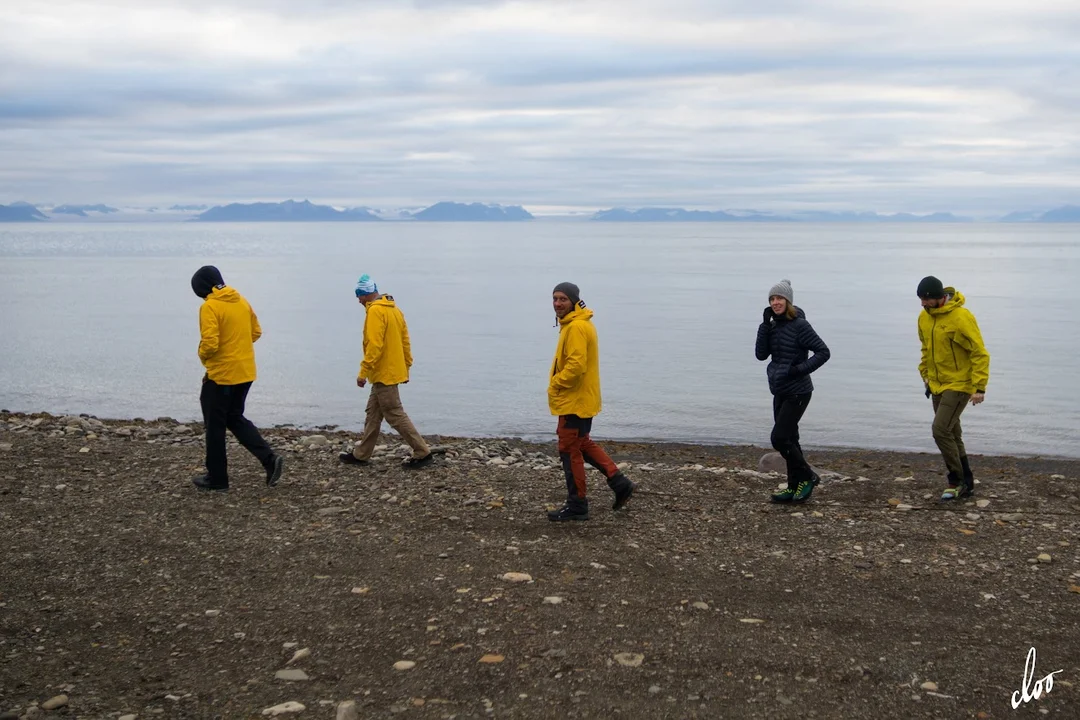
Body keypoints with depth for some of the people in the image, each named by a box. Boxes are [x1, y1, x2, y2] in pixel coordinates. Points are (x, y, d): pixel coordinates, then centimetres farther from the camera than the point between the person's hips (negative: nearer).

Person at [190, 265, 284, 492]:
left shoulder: (210, 307, -16)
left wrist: (203, 356, -2)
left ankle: (217, 479, 16)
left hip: (221, 374, -7)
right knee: (235, 418, 21)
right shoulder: (241, 301, 7)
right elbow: (256, 332, 14)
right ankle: (269, 459, 7)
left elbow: (209, 343, -23)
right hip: (245, 372, 7)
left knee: (215, 426, 7)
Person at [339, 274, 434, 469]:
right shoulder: (393, 308, 12)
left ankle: (423, 454, -1)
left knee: (395, 416, -4)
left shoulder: (375, 311, -17)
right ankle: (361, 454, 24)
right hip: (393, 371, 10)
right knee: (373, 414, 16)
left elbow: (374, 345, -24)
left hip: (384, 374, -10)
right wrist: (406, 367, 21)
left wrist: (363, 372, -21)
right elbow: (405, 341, 15)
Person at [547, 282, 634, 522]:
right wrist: (558, 383, 12)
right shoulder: (575, 323, 13)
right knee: (583, 445, 21)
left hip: (575, 401, -11)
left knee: (569, 450, -1)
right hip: (580, 398, 11)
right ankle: (619, 483, 23)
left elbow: (576, 365, -28)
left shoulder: (576, 327, -20)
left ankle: (577, 506, 8)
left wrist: (555, 384, -15)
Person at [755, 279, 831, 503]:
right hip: (780, 392, 8)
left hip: (797, 393, -8)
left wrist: (801, 369, -22)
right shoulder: (773, 325, 7)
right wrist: (765, 324, -9)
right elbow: (761, 354, -2)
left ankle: (807, 476, 7)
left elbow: (823, 352, -15)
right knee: (789, 440, 12)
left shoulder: (799, 325, -14)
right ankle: (795, 487, 21)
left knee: (779, 438, -10)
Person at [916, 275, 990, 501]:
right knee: (951, 434, 11)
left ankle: (957, 481, 0)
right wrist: (925, 375, 14)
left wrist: (979, 387, -20)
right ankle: (965, 483, 22)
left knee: (941, 430, -15)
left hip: (958, 385, -8)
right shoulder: (924, 317, 3)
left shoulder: (961, 317, -19)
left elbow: (980, 353, -17)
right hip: (937, 385, 8)